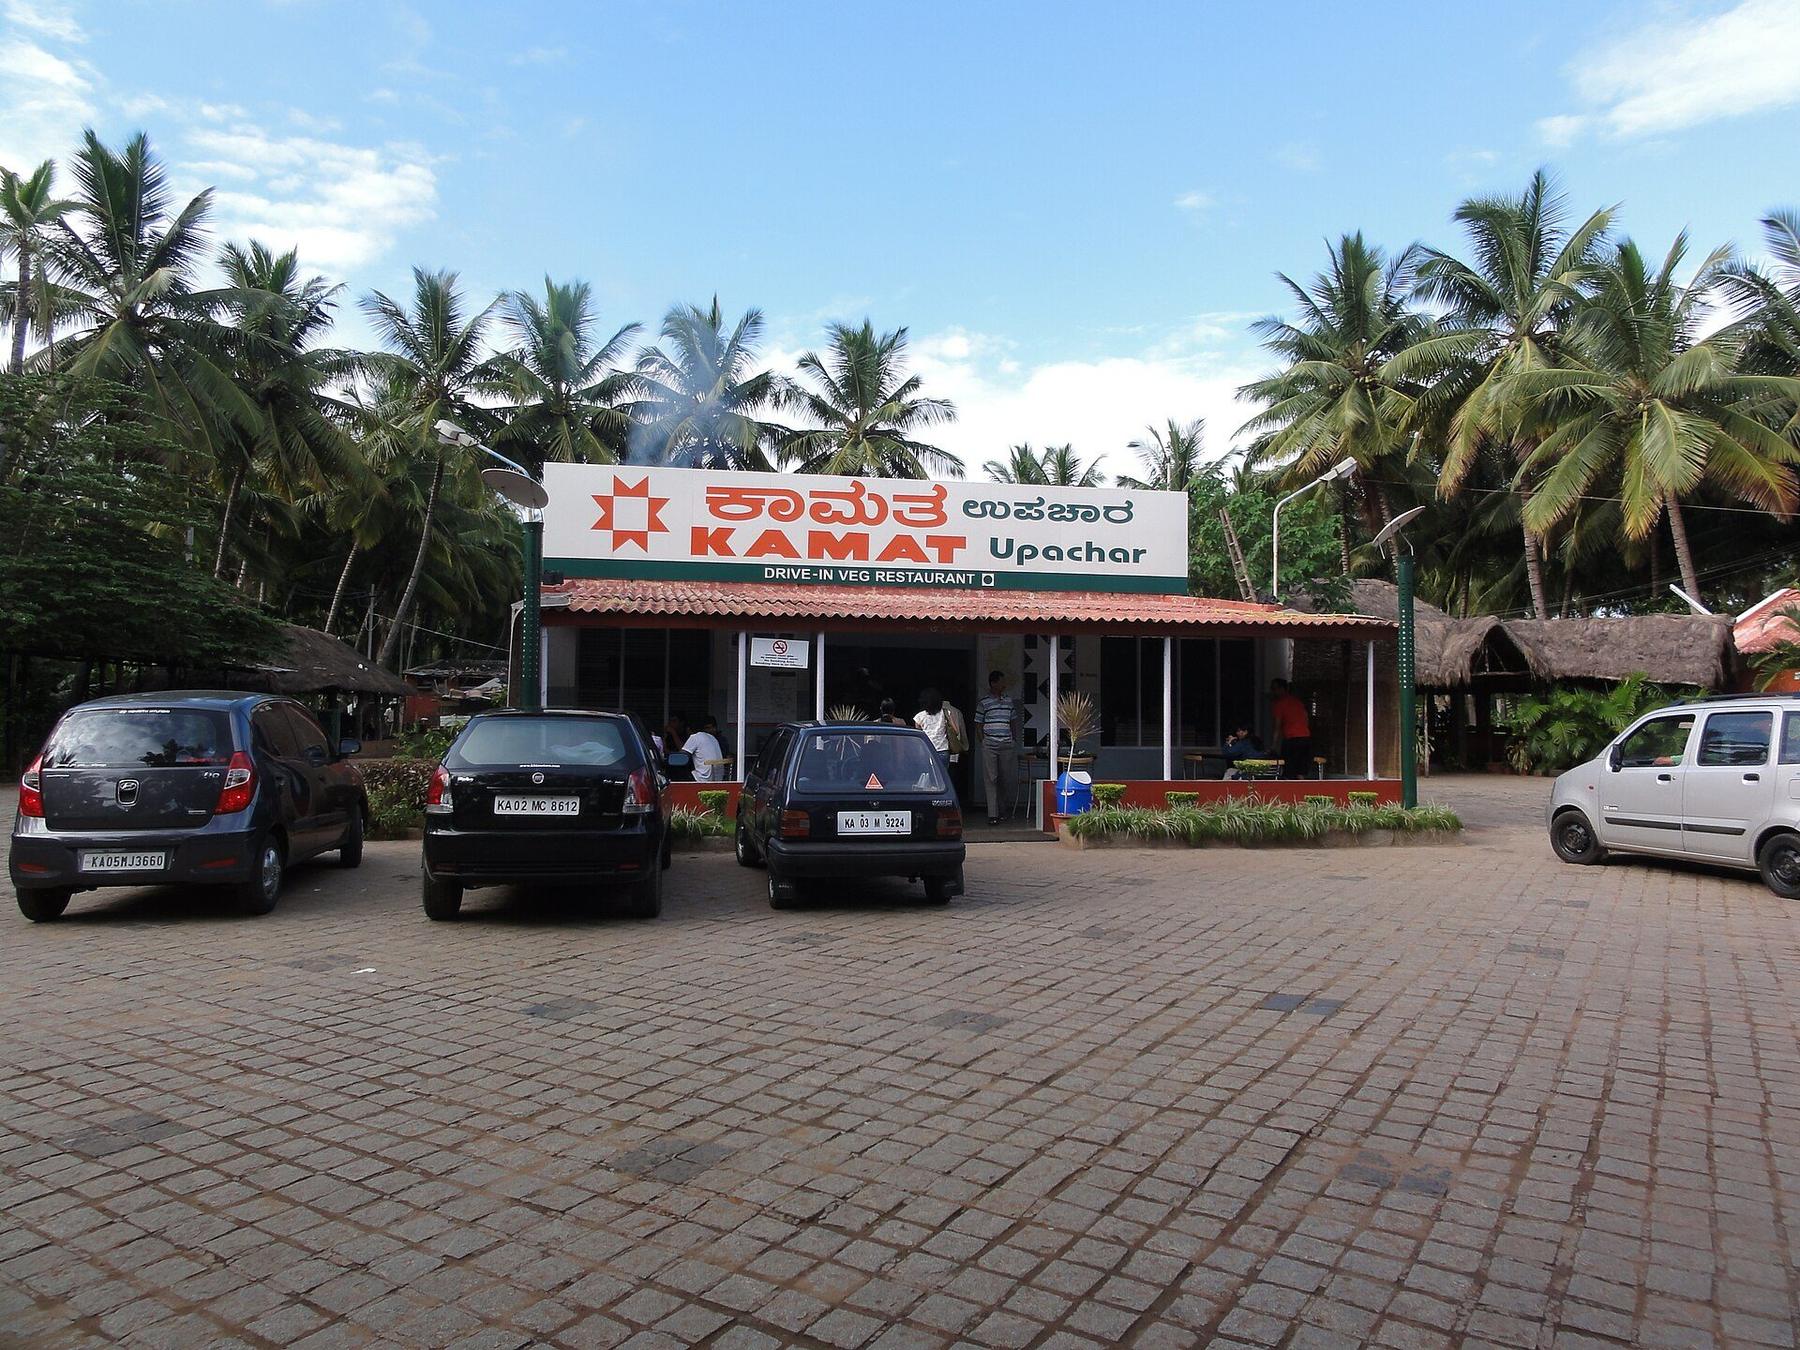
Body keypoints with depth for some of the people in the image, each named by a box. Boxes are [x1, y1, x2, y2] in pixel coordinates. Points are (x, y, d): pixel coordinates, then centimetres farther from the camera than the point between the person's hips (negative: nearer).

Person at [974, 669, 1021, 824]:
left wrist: (1015, 740, 13)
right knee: (991, 779, -5)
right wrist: (984, 742, -3)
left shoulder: (1010, 702, 14)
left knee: (1008, 779, 3)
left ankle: (1001, 809, 21)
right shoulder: (984, 703, 1)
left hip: (1007, 746, 4)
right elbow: (978, 726, 4)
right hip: (989, 746, -4)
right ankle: (992, 815, -6)